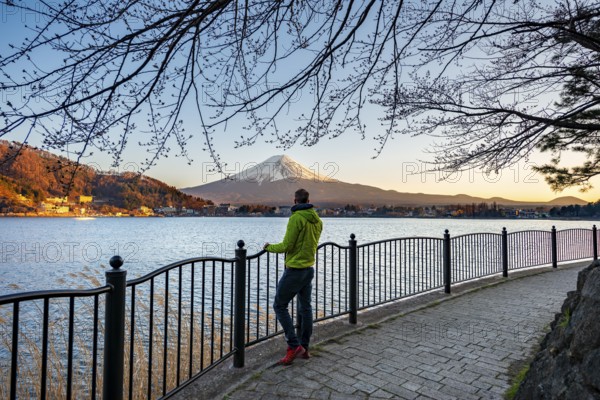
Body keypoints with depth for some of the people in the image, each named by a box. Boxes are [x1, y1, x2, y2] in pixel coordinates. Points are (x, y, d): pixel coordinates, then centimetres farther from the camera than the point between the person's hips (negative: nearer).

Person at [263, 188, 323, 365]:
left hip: (294, 270, -8)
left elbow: (286, 246, -17)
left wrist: (269, 247, 1)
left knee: (279, 306, 4)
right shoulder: (317, 220, 6)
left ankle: (294, 346, 1)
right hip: (309, 269, 8)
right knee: (305, 308, 14)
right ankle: (304, 348, 23)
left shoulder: (296, 218, -18)